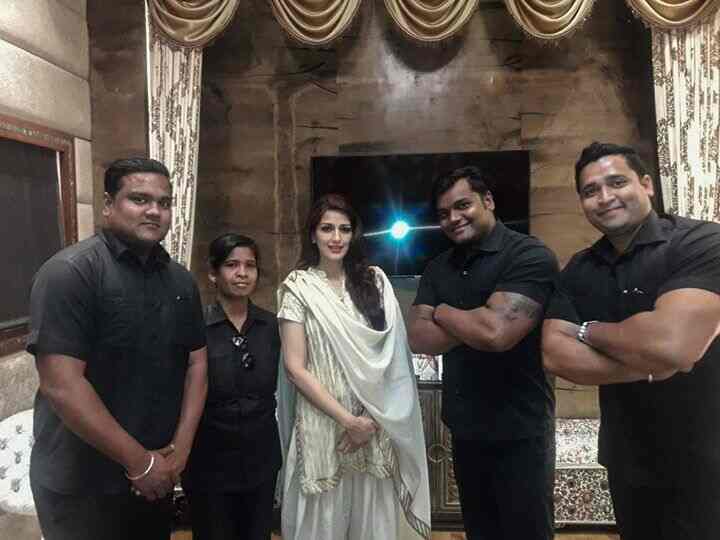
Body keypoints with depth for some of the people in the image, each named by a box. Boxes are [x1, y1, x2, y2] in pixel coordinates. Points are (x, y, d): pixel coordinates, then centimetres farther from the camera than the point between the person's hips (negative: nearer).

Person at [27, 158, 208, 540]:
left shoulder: (180, 280, 2)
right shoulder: (70, 272, -17)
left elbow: (196, 363, 5)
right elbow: (61, 384, -22)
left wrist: (181, 448, -5)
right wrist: (139, 462, -17)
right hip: (83, 485, -5)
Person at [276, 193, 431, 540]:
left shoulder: (374, 281, 5)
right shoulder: (298, 287, -3)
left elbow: (392, 355, 2)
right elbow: (295, 368, -7)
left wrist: (372, 418, -7)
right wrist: (347, 419, -10)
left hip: (377, 426, 3)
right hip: (323, 424, -2)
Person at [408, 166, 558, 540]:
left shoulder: (530, 256, -15)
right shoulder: (437, 269, 5)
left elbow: (496, 333, -27)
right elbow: (418, 340, -3)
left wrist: (442, 312, -9)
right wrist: (476, 321, -16)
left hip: (519, 433, -6)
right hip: (464, 430, 6)